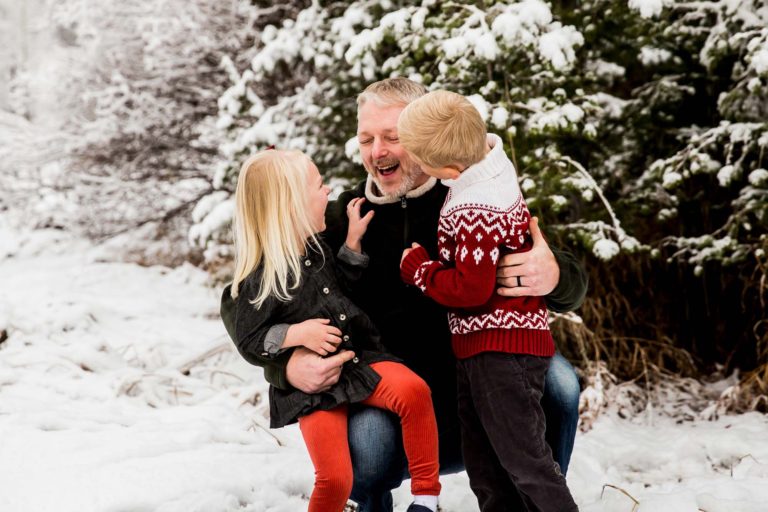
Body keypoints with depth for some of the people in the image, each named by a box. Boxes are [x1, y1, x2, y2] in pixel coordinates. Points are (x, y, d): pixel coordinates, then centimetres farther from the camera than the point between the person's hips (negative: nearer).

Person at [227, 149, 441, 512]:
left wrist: (353, 239, 13)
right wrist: (296, 333, -23)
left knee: (413, 390, -24)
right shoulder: (261, 280, -16)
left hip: (359, 362, 5)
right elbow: (248, 342, -10)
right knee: (335, 480, -13)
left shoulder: (313, 247, 5)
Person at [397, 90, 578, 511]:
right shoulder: (489, 164, 5)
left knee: (523, 460, -6)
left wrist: (417, 268, -11)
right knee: (484, 465, 15)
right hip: (481, 348, 11)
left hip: (501, 352, -11)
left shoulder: (475, 212, -24)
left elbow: (471, 288, -26)